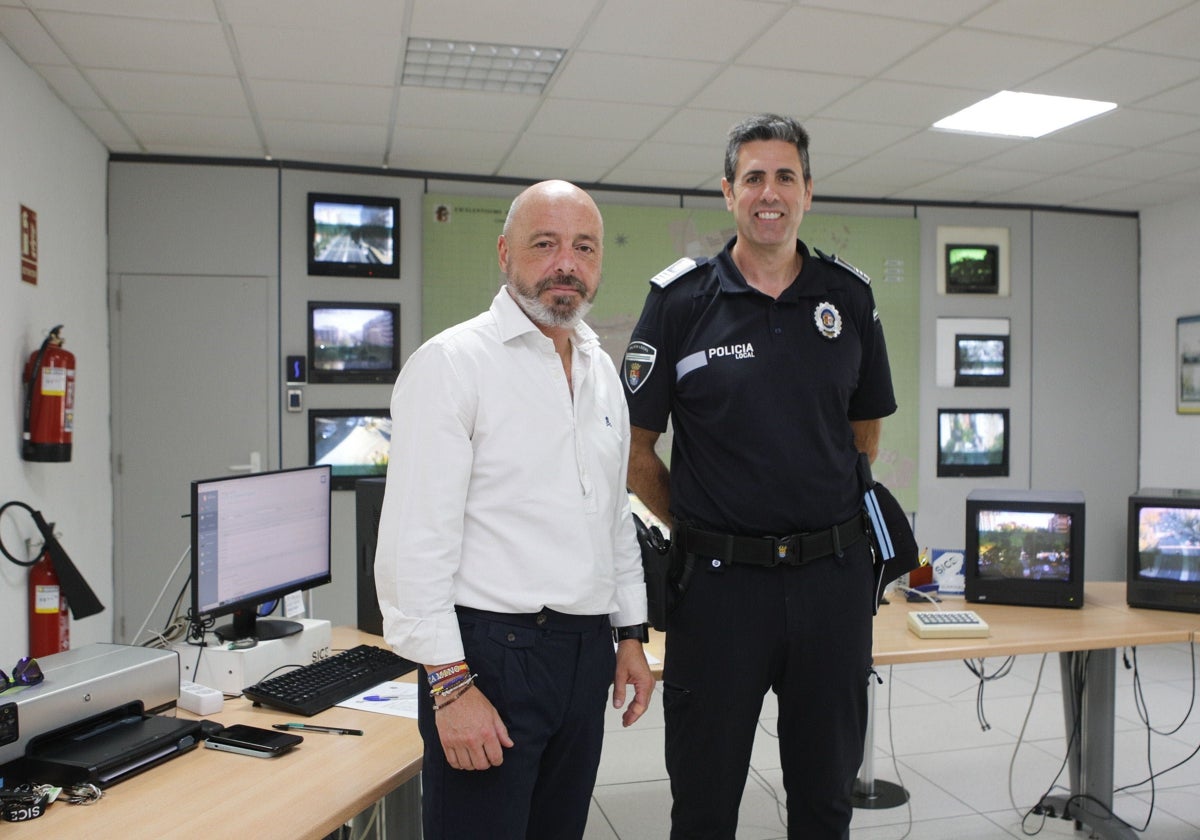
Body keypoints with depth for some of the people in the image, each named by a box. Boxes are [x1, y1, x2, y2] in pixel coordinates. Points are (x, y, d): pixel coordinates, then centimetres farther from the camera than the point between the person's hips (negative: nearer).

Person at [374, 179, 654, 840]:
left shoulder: (602, 371, 12)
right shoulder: (451, 362, -10)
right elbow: (415, 538, -16)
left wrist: (630, 635, 16)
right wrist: (451, 682, -18)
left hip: (587, 654, 7)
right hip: (492, 654, -6)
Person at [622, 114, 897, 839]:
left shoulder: (850, 297, 5)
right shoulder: (681, 299, -4)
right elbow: (635, 448, 0)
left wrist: (829, 515, 9)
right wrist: (694, 528, 2)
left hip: (833, 574, 3)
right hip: (720, 581, -2)